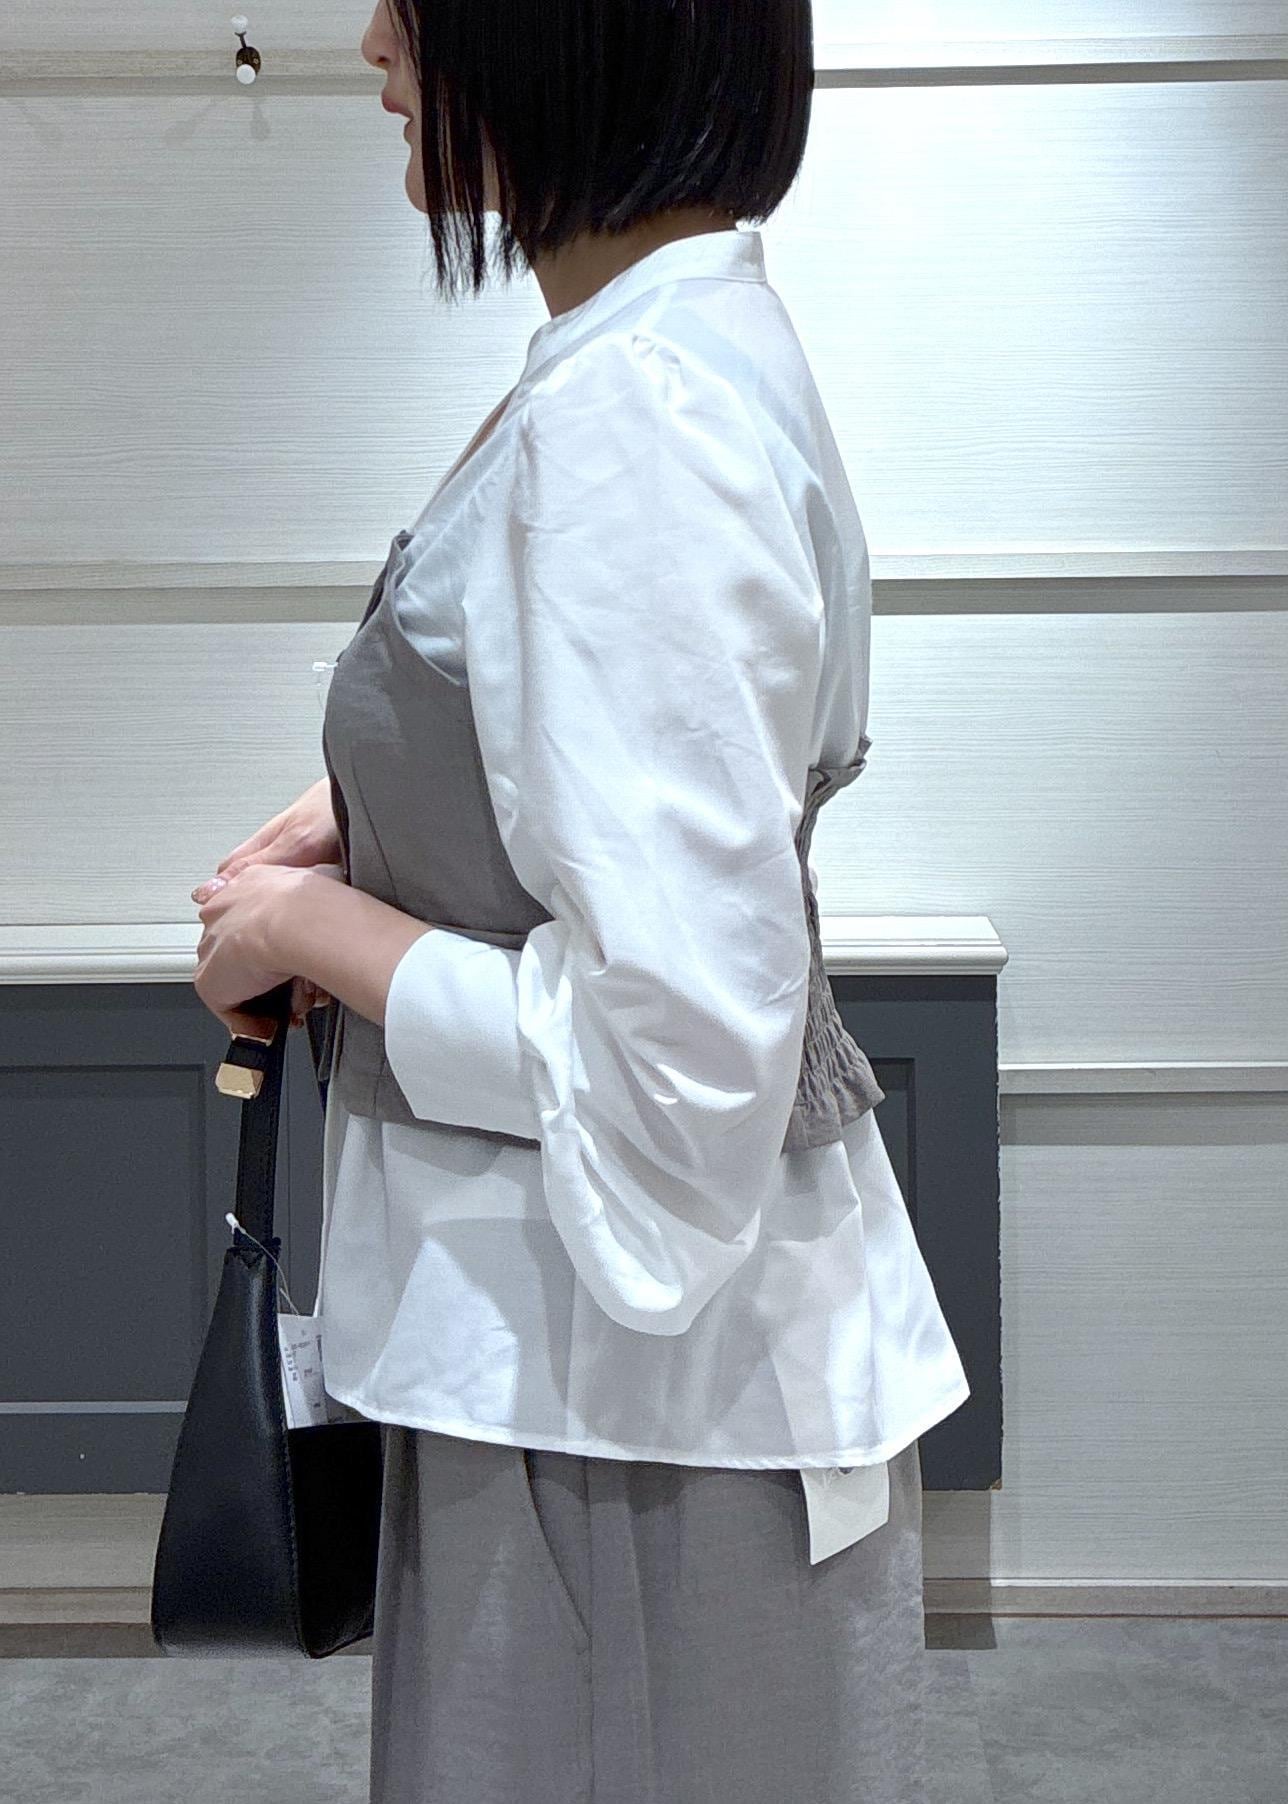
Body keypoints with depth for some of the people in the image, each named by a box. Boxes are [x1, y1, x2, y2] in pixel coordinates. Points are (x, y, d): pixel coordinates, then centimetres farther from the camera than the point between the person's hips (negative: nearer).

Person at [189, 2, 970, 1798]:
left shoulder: (638, 419, -25)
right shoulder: (690, 344, 6)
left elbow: (675, 1059, -29)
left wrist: (316, 928, -15)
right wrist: (388, 812, 8)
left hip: (633, 1366, -9)